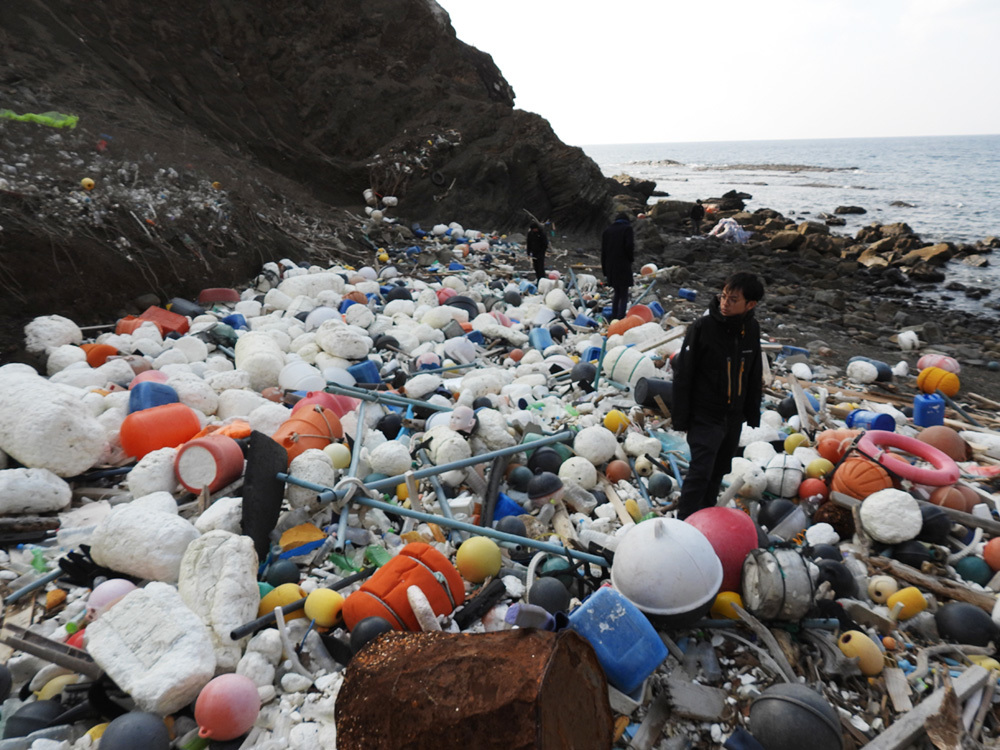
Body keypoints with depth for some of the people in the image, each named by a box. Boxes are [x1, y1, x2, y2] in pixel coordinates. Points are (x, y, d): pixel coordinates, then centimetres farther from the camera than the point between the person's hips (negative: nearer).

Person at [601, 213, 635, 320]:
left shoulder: (607, 231, 14)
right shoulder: (627, 229, -1)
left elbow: (603, 251, 13)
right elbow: (629, 246, -14)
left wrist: (604, 270, 17)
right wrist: (631, 259, 4)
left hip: (610, 267, 5)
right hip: (623, 267, -5)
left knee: (617, 293, 18)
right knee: (624, 295, -2)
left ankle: (614, 318, 17)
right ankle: (620, 318, -11)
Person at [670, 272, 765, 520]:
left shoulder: (752, 328, 2)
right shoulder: (703, 327, -15)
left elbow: (754, 376, 13)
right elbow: (683, 374, -12)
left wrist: (753, 413, 13)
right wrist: (681, 417, -12)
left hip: (734, 417, 6)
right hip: (705, 416, -6)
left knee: (719, 472, 17)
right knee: (700, 472, -9)